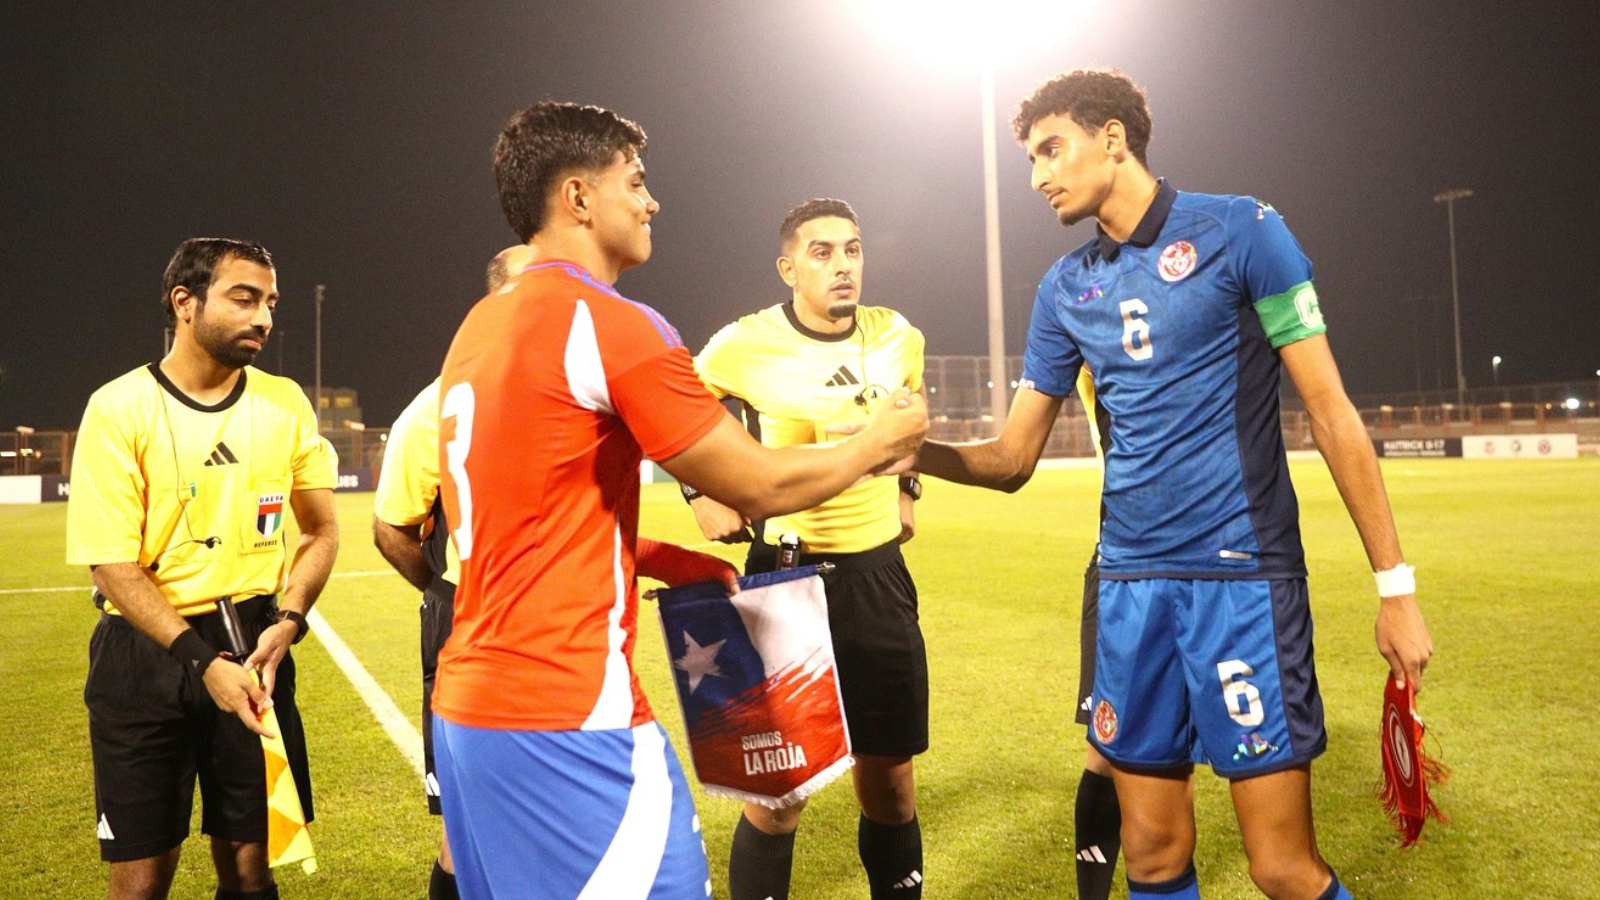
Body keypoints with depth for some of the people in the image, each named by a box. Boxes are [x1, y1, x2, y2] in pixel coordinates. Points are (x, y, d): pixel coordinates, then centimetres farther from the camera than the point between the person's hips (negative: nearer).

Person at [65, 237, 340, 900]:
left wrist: (286, 622, -8)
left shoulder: (285, 403, 2)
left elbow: (321, 530, 8)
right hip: (146, 652, -2)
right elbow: (112, 566, -12)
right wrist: (203, 662, -20)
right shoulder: (120, 409, -9)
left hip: (255, 646, 3)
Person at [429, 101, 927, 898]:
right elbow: (758, 487, -10)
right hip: (568, 719, -9)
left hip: (469, 704, 9)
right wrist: (879, 442, 6)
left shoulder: (479, 328, 13)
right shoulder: (608, 323, -14)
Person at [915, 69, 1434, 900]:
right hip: (1130, 583, 5)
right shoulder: (1065, 287, 11)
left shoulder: (1238, 230, -2)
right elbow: (1011, 458, 12)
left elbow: (1330, 412, -3)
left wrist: (1395, 584, -4)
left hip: (1241, 575, -4)